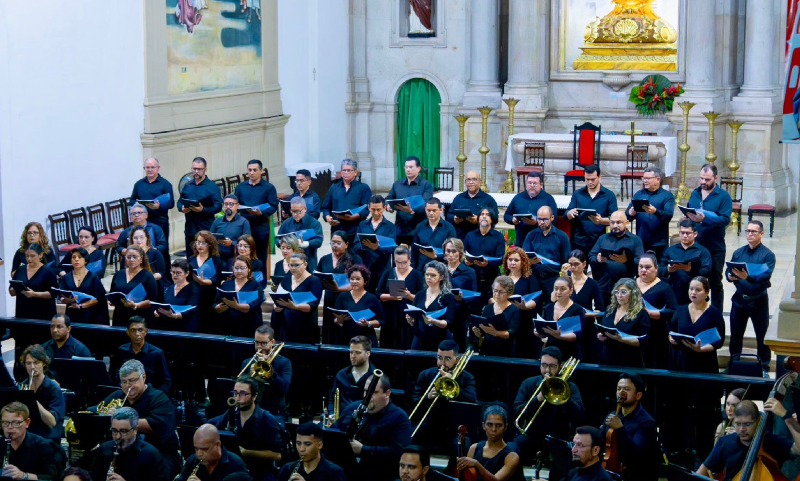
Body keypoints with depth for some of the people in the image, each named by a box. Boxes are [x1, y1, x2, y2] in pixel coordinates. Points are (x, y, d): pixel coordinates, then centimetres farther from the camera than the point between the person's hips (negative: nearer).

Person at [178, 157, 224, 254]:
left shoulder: (212, 187, -2)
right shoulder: (187, 186, 16)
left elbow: (218, 206, -10)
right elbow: (180, 202, 18)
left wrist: (203, 210, -25)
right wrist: (182, 208, -5)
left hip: (206, 230, -5)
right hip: (189, 229, 5)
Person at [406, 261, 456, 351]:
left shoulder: (448, 297, -3)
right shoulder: (419, 295, 10)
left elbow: (448, 323, -12)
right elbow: (414, 323, 12)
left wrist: (433, 321, -28)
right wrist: (410, 320, -9)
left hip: (440, 343, -4)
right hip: (419, 341, 4)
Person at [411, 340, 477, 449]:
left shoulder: (467, 378, 6)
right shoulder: (425, 375, 10)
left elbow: (472, 402, -12)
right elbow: (414, 402, 4)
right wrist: (427, 397, -17)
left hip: (455, 428, -2)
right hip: (429, 427, 3)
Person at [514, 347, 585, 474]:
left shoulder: (570, 387, 4)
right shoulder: (529, 384, 7)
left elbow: (580, 416, -11)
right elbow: (517, 412, -3)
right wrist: (538, 398, -18)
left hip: (558, 438, -1)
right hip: (531, 434, 2)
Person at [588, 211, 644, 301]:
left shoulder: (635, 240, 7)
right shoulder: (603, 238, 19)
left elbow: (640, 263, -5)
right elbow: (590, 257, 12)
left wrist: (626, 261, -25)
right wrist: (597, 259, -11)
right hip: (602, 287, 3)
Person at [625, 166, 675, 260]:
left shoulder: (667, 195, 3)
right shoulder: (638, 194, 15)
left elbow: (669, 215, -12)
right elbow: (627, 215, 8)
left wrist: (655, 211, -30)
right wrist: (630, 214, -16)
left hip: (659, 243, -3)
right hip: (641, 242, 3)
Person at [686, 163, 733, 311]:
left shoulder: (723, 196, -8)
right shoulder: (695, 193, 9)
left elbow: (725, 219, -20)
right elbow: (687, 212, 18)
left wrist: (704, 218, -31)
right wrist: (687, 217, -5)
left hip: (715, 248, -4)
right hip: (694, 246, 5)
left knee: (715, 283, 7)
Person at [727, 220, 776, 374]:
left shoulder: (768, 255, -10)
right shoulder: (738, 252, 6)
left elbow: (766, 275, -24)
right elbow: (728, 270, 2)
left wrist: (748, 277, -41)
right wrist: (730, 276, -22)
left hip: (758, 301, -4)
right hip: (739, 299, 4)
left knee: (762, 335, 6)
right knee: (735, 334, 13)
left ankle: (764, 366, 18)